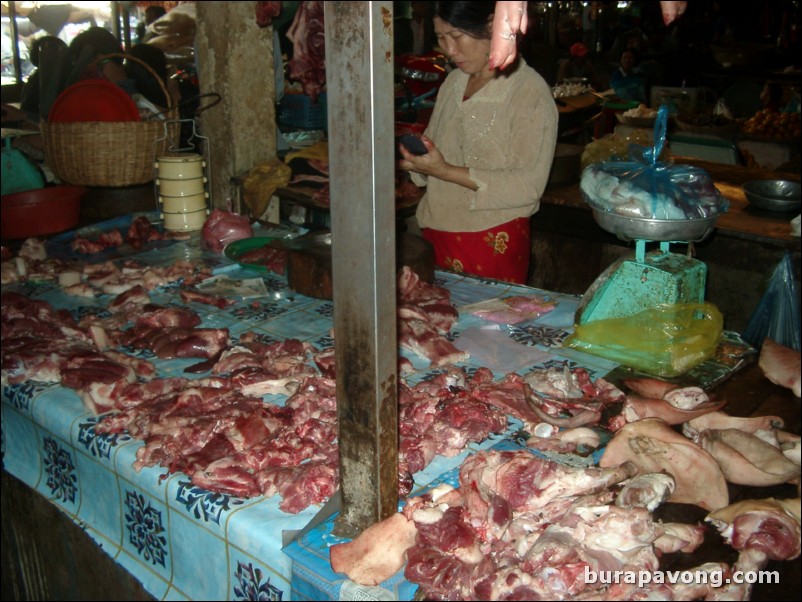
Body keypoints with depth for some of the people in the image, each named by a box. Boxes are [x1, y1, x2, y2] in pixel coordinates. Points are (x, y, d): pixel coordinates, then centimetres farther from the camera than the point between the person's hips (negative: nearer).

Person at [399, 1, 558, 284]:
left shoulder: (530, 91, -11)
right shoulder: (453, 82, 10)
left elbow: (528, 185, -16)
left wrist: (446, 172, -21)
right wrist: (416, 159, -6)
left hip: (494, 243, -6)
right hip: (436, 234, 6)